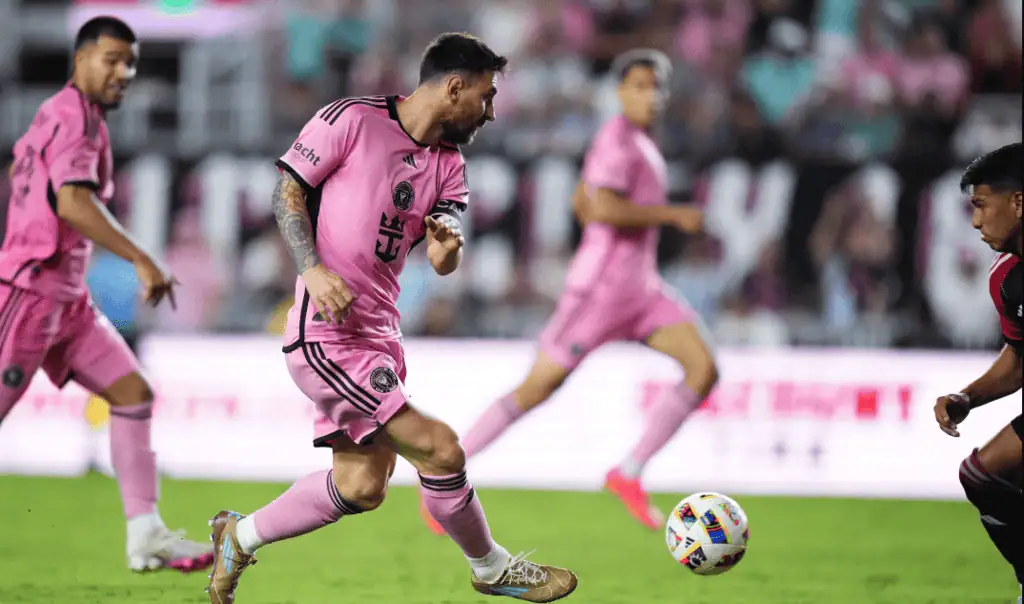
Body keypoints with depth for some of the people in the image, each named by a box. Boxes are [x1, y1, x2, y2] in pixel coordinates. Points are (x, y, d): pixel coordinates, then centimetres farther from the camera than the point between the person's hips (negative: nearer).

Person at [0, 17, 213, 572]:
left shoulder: (56, 113, 16)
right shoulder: (76, 115, -14)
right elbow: (72, 202, -29)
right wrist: (141, 260, -32)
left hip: (66, 298, 10)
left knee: (133, 394, 0)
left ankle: (145, 535, -3)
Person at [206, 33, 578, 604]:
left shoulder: (449, 163, 10)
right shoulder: (352, 119, -9)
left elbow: (443, 263, 1)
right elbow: (287, 192, -6)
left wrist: (447, 245, -23)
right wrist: (313, 270, -20)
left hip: (379, 332, 9)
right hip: (326, 330, -9)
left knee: (362, 486, 10)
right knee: (440, 449, -12)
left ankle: (240, 536, 27)